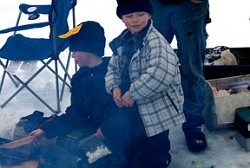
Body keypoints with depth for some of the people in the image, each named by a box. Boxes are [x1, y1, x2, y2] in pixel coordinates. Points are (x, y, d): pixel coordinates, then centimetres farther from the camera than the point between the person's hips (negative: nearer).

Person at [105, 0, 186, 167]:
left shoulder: (155, 41, -22)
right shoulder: (123, 41, 4)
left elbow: (161, 73, -36)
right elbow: (113, 68, 15)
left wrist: (132, 93, -29)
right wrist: (114, 87, -6)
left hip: (155, 112, -8)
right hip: (135, 109, 9)